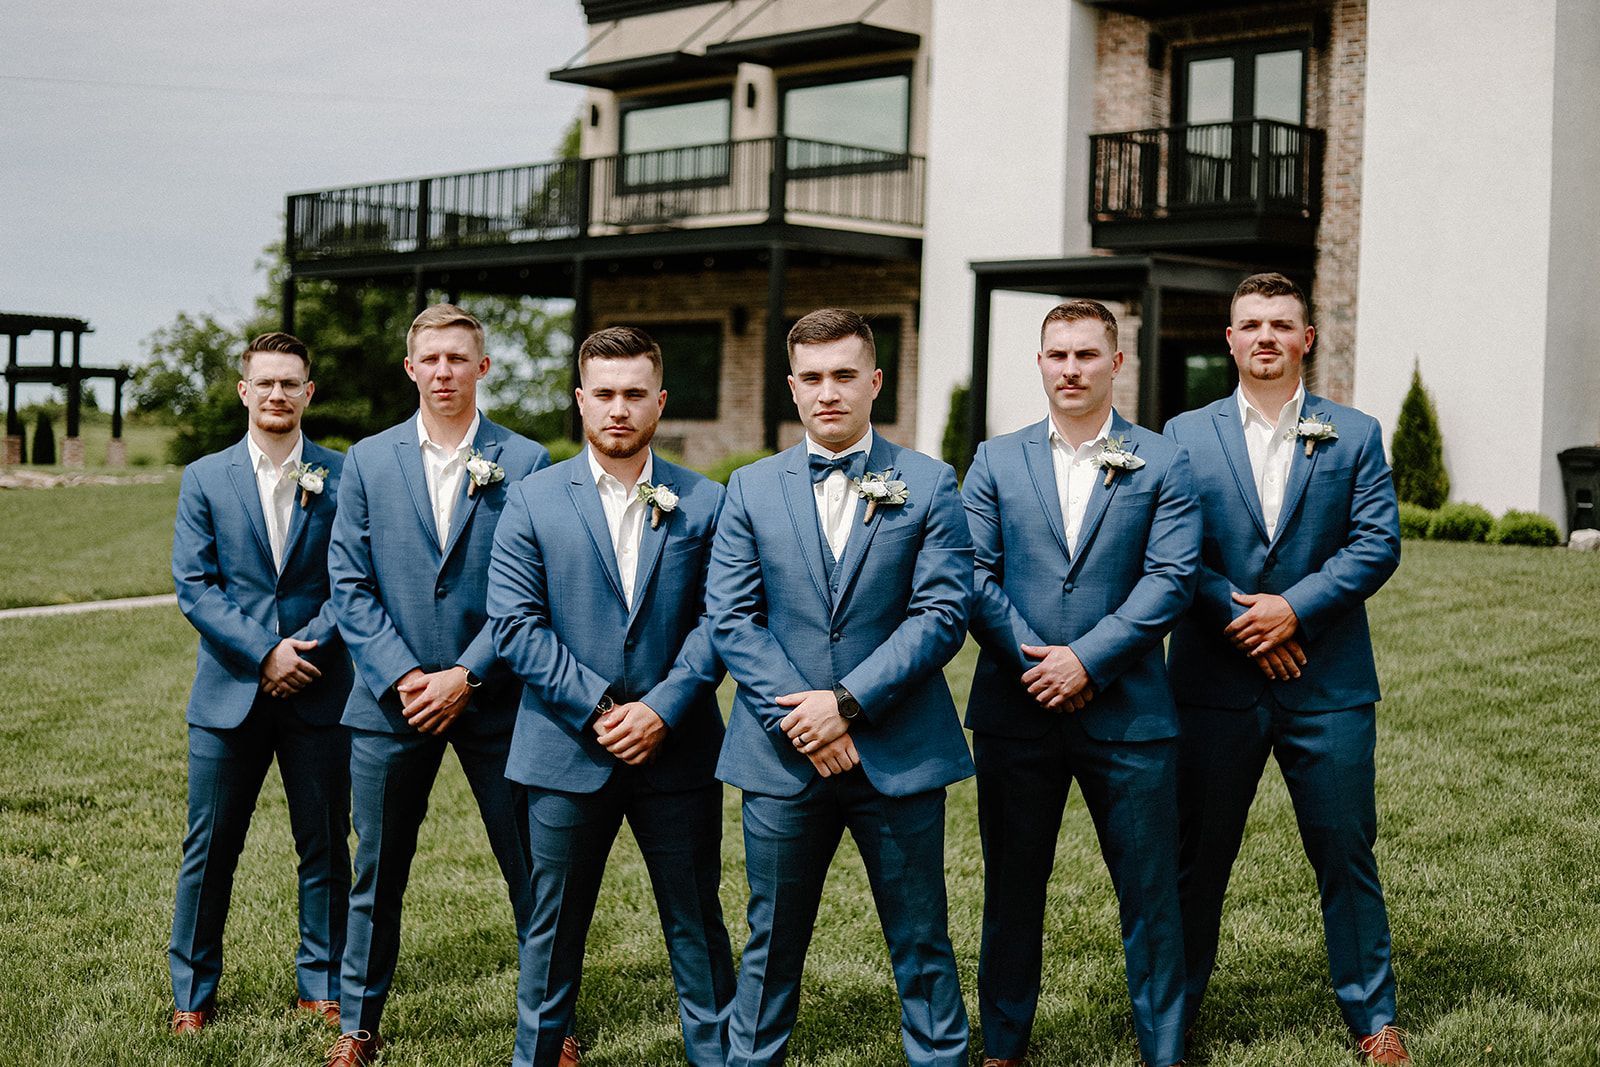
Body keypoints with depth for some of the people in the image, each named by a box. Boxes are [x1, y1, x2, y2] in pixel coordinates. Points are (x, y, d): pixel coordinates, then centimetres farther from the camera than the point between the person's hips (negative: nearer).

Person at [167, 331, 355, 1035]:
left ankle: (323, 986, 20)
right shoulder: (204, 479, 5)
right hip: (229, 689, 0)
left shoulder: (341, 477, 3)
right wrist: (264, 652, -12)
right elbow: (193, 586, -2)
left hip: (318, 691, 0)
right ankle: (192, 992, 19)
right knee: (210, 847, 6)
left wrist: (308, 647, -13)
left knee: (324, 846, 7)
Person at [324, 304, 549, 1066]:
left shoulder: (525, 463, -1)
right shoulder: (368, 460, 5)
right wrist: (402, 676, -9)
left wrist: (466, 675, -12)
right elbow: (349, 583, 1)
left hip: (492, 697, -1)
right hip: (391, 700, 2)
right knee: (377, 875, 11)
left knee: (532, 873, 4)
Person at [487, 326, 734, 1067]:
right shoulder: (533, 500, 1)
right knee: (554, 925, 11)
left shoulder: (704, 503, 3)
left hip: (677, 749, 1)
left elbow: (717, 620, -2)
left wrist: (662, 708, -15)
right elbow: (515, 624, -6)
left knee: (696, 923, 9)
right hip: (567, 752, 0)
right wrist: (599, 708, -13)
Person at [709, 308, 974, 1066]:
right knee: (772, 944, 12)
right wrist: (797, 718, -11)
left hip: (898, 754, -1)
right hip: (782, 753, 1)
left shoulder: (929, 486, 1)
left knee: (921, 942, 7)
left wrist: (847, 702, -14)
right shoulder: (751, 489, 6)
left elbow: (942, 613, -6)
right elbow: (731, 619, 1)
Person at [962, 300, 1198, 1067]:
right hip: (1015, 708, 2)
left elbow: (1171, 577, -7)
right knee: (1012, 887, 11)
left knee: (1150, 892, 4)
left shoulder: (1162, 464, 3)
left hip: (1127, 711, -1)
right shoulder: (996, 462, 8)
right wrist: (1033, 658, -12)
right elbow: (974, 574, 0)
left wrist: (1086, 658, -15)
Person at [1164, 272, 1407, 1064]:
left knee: (1345, 853, 7)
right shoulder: (1185, 435, 5)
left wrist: (1294, 607, -14)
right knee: (1198, 856, 9)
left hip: (1327, 683, 0)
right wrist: (1237, 618, -13)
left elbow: (1378, 543, -3)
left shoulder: (1354, 434, 6)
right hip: (1215, 682, 0)